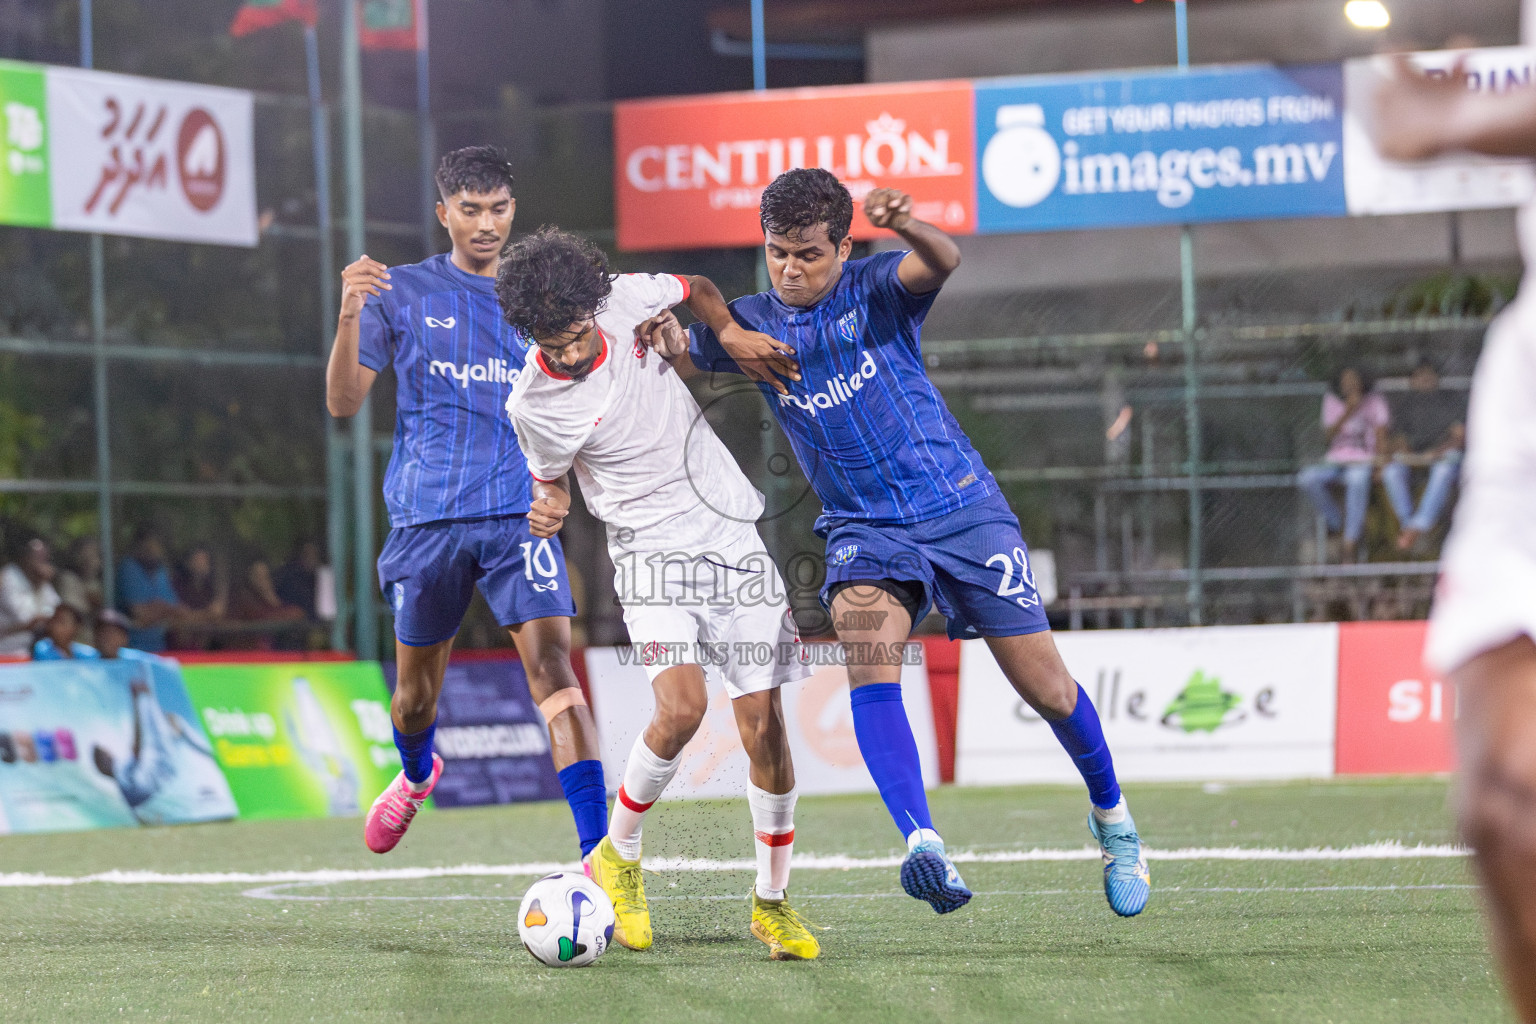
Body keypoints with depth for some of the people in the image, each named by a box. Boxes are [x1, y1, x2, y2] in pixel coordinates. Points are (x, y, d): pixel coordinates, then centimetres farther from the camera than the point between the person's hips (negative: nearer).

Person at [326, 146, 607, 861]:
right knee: (417, 689, 12)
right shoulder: (402, 294, 5)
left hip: (519, 513, 0)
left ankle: (598, 852, -24)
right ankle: (417, 774, 48)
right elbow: (343, 403, -1)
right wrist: (349, 317, -18)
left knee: (551, 663, -18)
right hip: (425, 517, 0)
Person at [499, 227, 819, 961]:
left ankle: (772, 900, 14)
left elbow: (698, 290, 16)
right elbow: (551, 480, 7)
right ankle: (616, 857, 3)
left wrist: (729, 334, -3)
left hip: (732, 532, 3)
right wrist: (546, 510, -15)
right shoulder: (534, 405, -12)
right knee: (681, 709, -24)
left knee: (763, 724, -2)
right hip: (652, 548, -3)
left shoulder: (628, 299, -8)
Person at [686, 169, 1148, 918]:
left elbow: (940, 263, -29)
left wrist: (905, 224, -53)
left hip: (963, 509, -2)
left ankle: (1111, 817, 29)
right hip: (864, 527, 2)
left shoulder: (876, 289, -9)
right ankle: (923, 846, -41)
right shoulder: (751, 324, 2)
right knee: (869, 659, -29)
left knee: (1047, 691, 1)